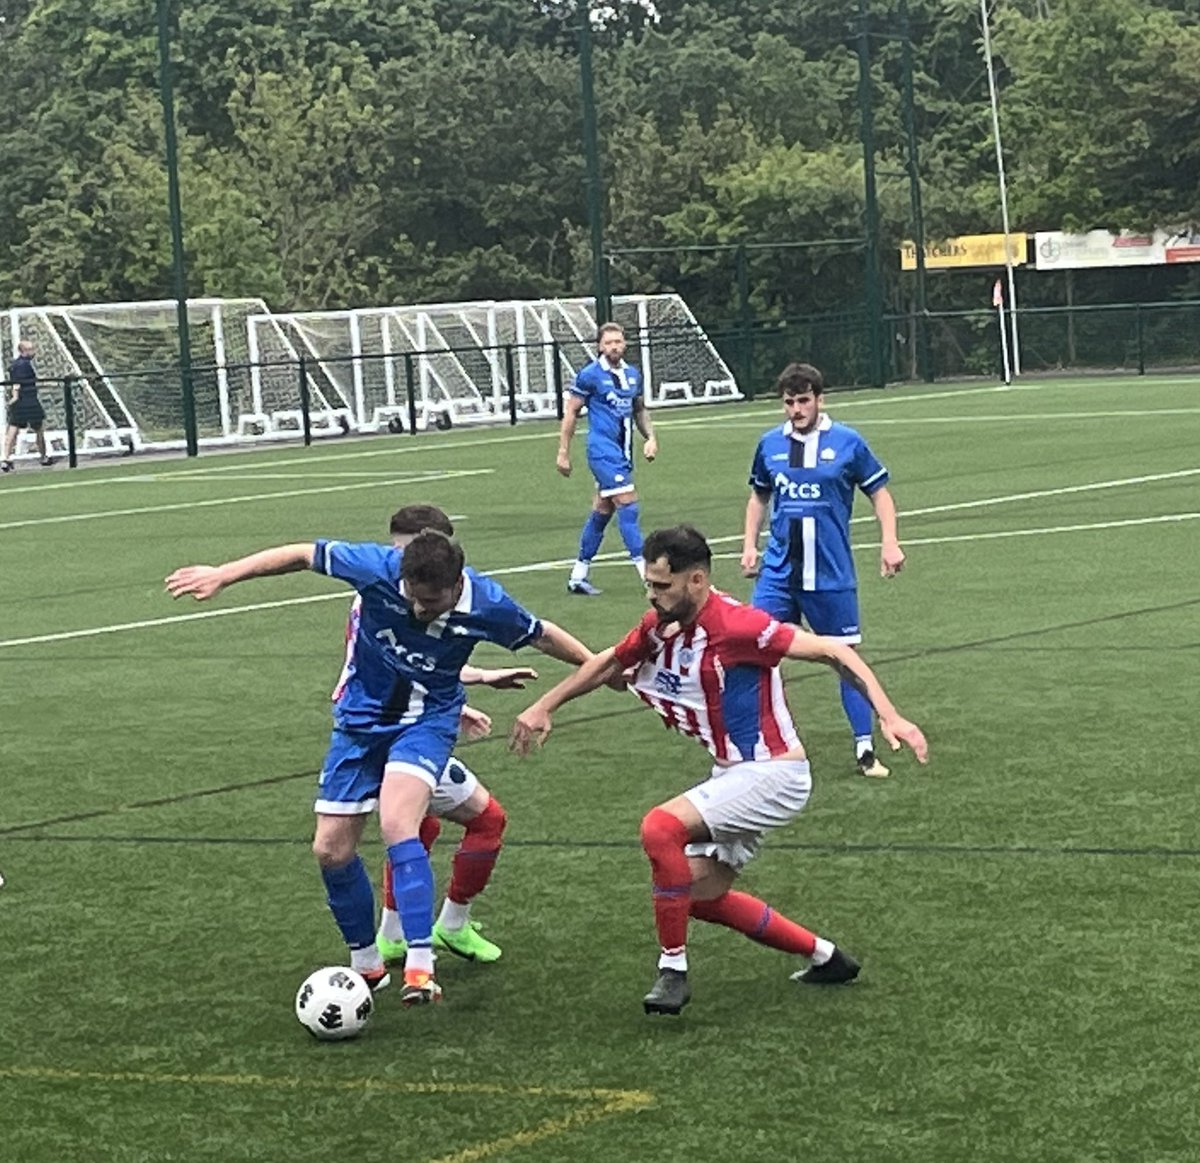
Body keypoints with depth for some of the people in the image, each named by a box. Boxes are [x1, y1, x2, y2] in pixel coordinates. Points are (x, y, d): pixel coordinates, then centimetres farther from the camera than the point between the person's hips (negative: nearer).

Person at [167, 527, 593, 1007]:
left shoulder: (487, 605, -21)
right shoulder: (377, 568, -24)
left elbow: (542, 635, -1)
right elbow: (304, 554, -11)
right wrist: (223, 574, -9)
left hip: (427, 720, -3)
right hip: (361, 716, 3)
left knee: (397, 824, -29)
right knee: (331, 849, 2)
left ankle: (420, 967, -31)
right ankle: (366, 964, 24)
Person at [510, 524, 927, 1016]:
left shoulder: (735, 625, -24)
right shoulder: (657, 627, -1)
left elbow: (833, 651, -22)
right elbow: (608, 663, 20)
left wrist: (890, 717, -29)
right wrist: (543, 706, 20)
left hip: (772, 774, -9)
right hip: (733, 774, 9)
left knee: (660, 827, -26)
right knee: (702, 894, 15)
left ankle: (673, 970, -13)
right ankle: (824, 956, 29)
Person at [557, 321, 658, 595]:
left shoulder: (633, 374, 11)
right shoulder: (590, 375, -7)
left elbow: (640, 410, 23)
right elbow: (571, 412, -2)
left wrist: (650, 437, 7)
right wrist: (563, 452, -3)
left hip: (623, 453, 7)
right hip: (603, 451, -7)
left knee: (602, 511, 11)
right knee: (628, 506, -14)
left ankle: (578, 576, 20)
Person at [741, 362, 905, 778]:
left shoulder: (847, 443, -3)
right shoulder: (770, 444, 5)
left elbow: (879, 491, 5)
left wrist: (890, 542, -7)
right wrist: (749, 545, 10)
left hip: (832, 574, -2)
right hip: (779, 571, 2)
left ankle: (865, 749, 13)